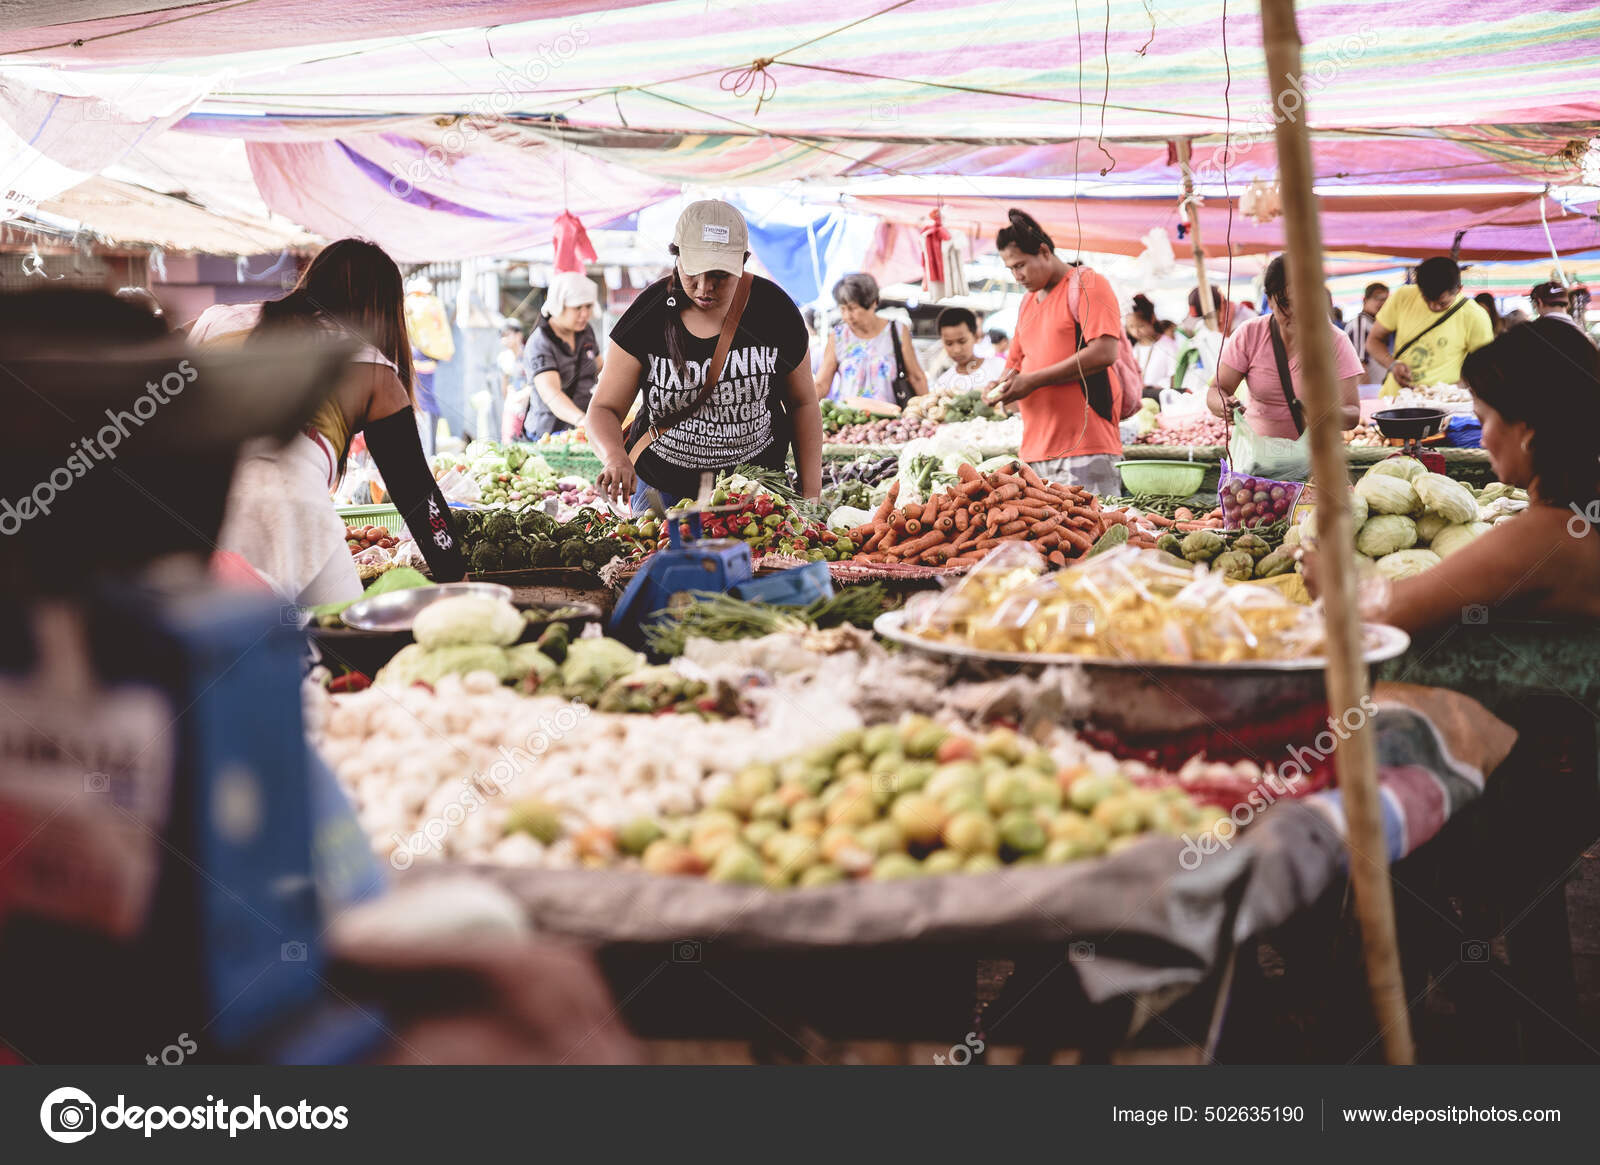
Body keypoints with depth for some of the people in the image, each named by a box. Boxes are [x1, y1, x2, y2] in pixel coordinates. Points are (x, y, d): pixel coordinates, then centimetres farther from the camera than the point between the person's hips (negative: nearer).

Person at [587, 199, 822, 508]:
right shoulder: (648, 313, -13)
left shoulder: (773, 309, -11)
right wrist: (615, 456, -33)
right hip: (662, 485, 0)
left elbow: (802, 403, 0)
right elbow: (604, 408, -10)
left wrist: (811, 494, -4)